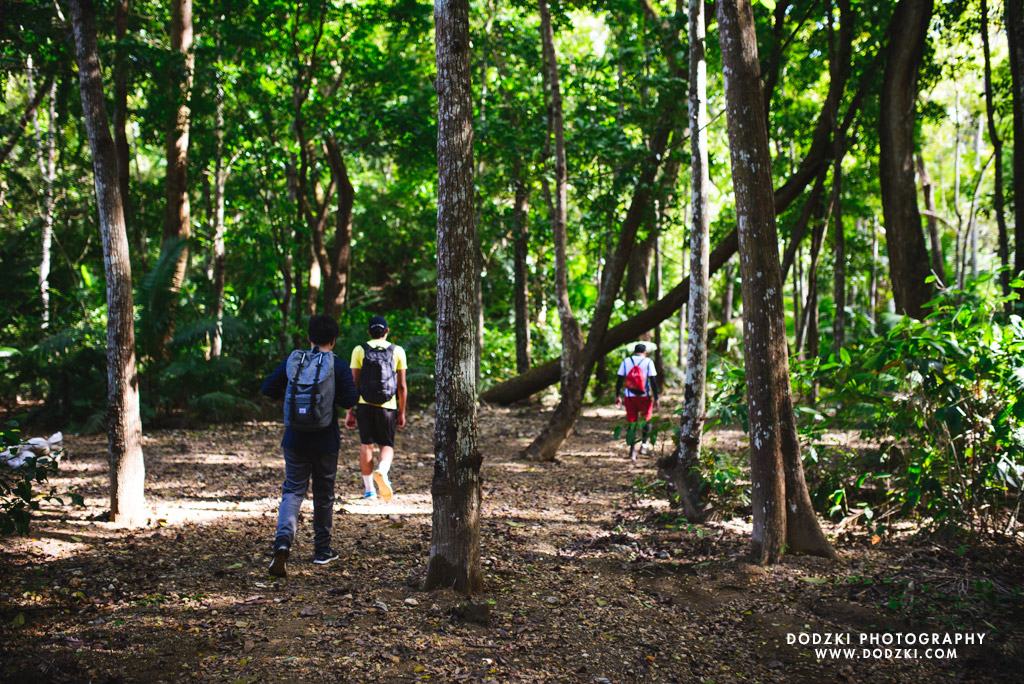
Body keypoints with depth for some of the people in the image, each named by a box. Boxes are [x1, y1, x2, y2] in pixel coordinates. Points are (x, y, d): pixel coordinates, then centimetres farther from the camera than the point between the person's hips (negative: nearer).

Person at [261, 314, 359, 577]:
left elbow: (268, 388, -2)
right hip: (325, 440, -1)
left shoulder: (292, 361, -1)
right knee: (324, 494, 13)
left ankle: (283, 541, -20)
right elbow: (351, 399, -12)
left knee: (293, 491, 4)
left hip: (295, 439, 1)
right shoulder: (339, 367, -7)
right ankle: (322, 550, 23)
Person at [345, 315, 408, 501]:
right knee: (387, 445, 10)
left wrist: (350, 412, 4)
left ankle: (369, 489, 12)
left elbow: (353, 384, 0)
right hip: (387, 407, 0)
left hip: (364, 405, 0)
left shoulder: (359, 350, 2)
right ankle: (382, 471, -21)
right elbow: (402, 386, 3)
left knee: (366, 445, 9)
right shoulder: (397, 351, 3)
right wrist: (402, 413, 10)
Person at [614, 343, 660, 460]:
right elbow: (653, 381, -6)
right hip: (644, 396, -2)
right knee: (646, 420, 19)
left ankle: (632, 450, -2)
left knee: (631, 422, 5)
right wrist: (656, 399, -3)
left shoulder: (626, 361, 4)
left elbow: (619, 379, 4)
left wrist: (618, 396, 11)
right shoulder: (648, 362, -3)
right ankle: (644, 444, 16)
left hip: (629, 397, 2)